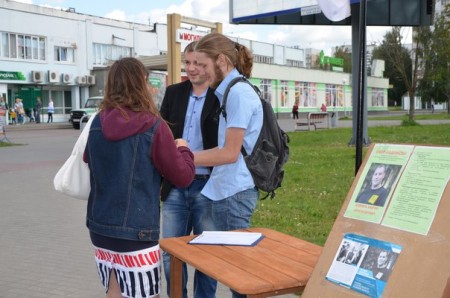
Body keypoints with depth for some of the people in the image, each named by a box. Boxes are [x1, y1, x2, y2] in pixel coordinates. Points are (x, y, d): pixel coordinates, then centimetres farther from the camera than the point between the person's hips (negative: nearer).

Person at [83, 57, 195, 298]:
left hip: (99, 225, 6)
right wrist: (183, 149, 12)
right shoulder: (153, 126, -13)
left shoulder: (97, 123, 1)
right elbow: (183, 177, -5)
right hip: (135, 229, -6)